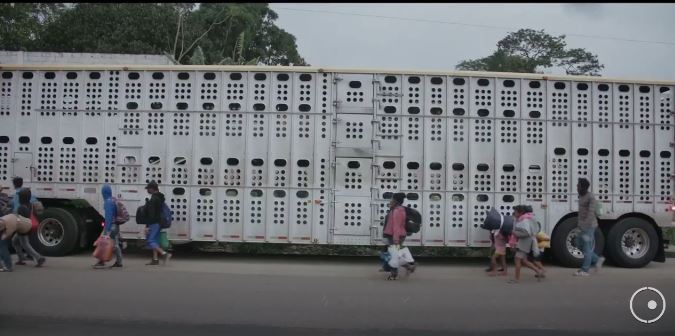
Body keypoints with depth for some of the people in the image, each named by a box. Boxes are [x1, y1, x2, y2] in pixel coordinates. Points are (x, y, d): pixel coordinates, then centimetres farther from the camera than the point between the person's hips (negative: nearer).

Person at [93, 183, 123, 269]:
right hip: (116, 225, 9)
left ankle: (101, 262, -4)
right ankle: (119, 262, 14)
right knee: (115, 244, 11)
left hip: (111, 225, -9)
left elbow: (108, 216, -20)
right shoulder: (114, 200, 11)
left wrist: (107, 230, -21)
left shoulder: (108, 202, -16)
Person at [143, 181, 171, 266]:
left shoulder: (153, 200, -17)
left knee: (150, 241, -7)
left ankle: (164, 254, -16)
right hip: (158, 223, 10)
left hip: (153, 223, -10)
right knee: (154, 240, 12)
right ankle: (155, 259, 13)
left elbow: (151, 214, -22)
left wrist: (147, 226, -22)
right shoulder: (160, 198, 15)